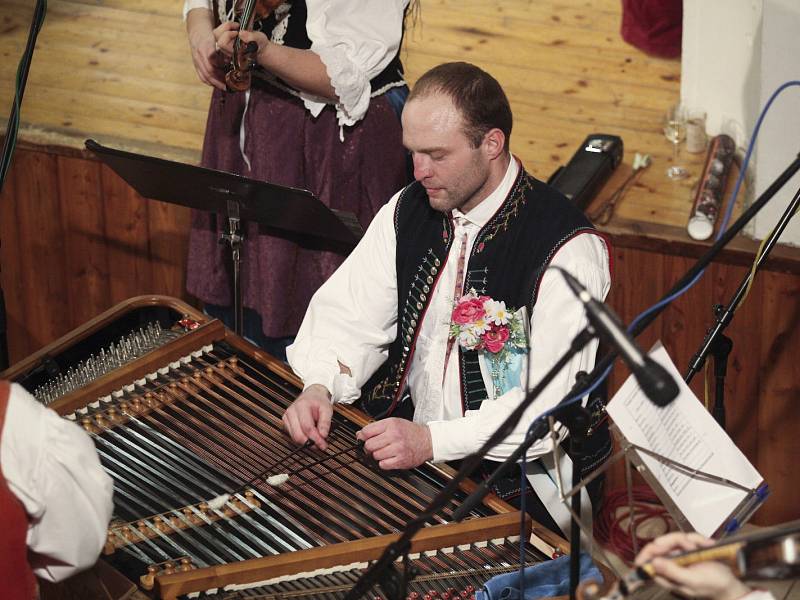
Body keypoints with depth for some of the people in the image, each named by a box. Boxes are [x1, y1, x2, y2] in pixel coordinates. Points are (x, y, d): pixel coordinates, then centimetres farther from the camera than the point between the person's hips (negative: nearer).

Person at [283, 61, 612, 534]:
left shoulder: (568, 248, -15)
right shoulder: (409, 209, 6)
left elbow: (552, 403, -20)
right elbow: (350, 315, 9)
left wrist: (432, 440, -29)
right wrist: (320, 387, -12)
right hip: (396, 443, 7)